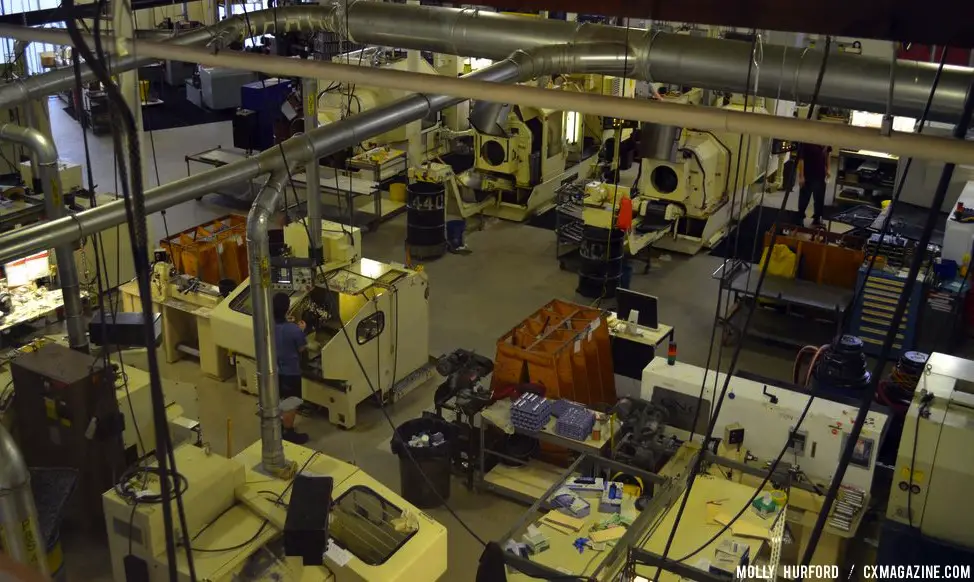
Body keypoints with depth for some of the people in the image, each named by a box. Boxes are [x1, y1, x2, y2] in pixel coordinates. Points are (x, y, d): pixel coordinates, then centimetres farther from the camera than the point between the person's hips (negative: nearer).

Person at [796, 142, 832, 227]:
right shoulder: (806, 143, -15)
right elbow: (801, 159, -15)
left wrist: (828, 169, 6)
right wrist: (801, 176, -18)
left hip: (820, 175, 5)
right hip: (808, 175, -5)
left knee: (819, 198, 12)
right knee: (804, 198, 7)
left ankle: (817, 219, 25)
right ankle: (800, 218, 22)